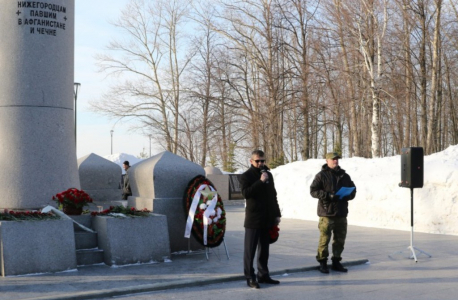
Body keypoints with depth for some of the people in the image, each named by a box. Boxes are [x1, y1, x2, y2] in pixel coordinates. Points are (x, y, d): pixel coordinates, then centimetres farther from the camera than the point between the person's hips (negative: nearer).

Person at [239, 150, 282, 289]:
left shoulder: (268, 175, 15)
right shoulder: (246, 176, -4)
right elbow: (246, 193, -20)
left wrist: (277, 214, 15)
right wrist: (260, 181, -24)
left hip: (267, 219, 6)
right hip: (253, 219, -6)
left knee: (264, 249, 12)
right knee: (250, 250, -1)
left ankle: (263, 274, 21)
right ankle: (250, 277, 3)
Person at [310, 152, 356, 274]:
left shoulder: (344, 176, 14)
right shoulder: (321, 175, -2)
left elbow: (353, 189, 20)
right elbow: (313, 190, -7)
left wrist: (347, 195, -3)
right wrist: (328, 195, -19)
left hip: (341, 213, 5)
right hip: (326, 213, -5)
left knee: (340, 239, 10)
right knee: (324, 238, -5)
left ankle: (336, 262, 22)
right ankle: (322, 263, 6)